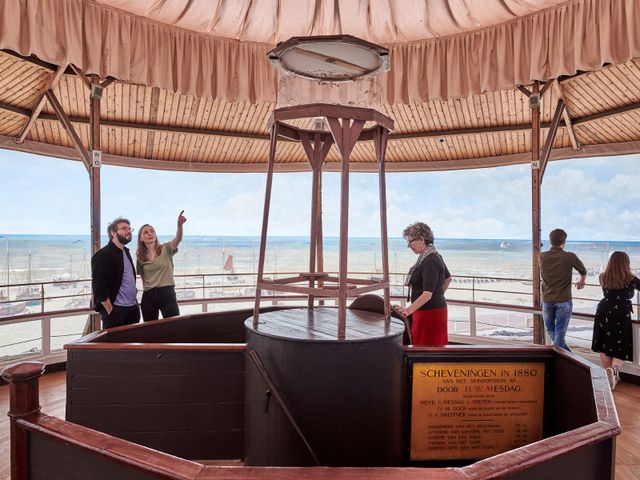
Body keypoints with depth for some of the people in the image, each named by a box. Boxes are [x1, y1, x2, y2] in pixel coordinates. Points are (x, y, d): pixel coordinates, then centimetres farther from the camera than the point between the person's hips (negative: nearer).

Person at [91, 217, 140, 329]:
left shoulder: (126, 252, 14)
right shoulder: (102, 255, -10)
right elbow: (98, 286, -16)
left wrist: (134, 302, 12)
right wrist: (110, 310, -16)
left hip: (133, 308, 7)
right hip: (116, 310, -7)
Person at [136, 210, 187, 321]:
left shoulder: (165, 249, -1)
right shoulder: (140, 257, 9)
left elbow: (178, 240, -21)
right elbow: (143, 277, 18)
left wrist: (180, 225, -38)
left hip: (167, 293, -3)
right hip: (148, 296, 3)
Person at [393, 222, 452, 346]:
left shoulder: (430, 262, -21)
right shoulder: (435, 256, 10)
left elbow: (427, 294, -27)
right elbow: (448, 278, 24)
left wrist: (408, 310, -32)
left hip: (430, 312, -10)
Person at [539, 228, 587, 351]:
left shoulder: (542, 256, -4)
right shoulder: (570, 257, -9)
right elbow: (583, 272, 11)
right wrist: (581, 282, 34)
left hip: (547, 300, 2)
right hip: (563, 301, -2)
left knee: (550, 330, 20)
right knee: (559, 333, 2)